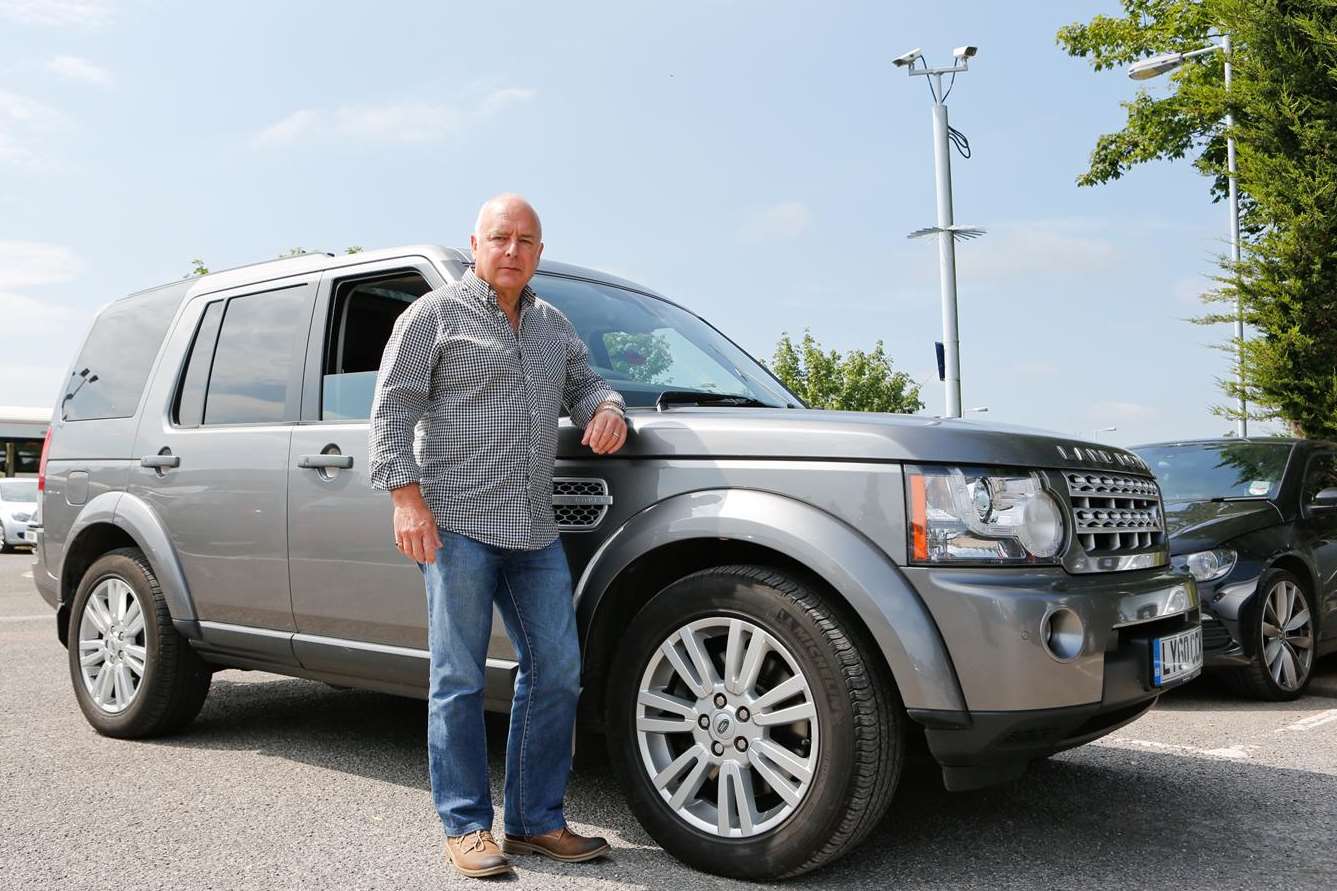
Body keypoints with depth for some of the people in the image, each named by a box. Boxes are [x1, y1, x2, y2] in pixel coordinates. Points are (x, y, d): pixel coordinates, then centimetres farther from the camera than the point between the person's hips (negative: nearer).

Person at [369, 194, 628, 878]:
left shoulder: (552, 325, 19)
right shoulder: (435, 314, 1)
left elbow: (584, 384, 25)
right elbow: (391, 410, -3)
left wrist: (607, 409, 0)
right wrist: (406, 497, -13)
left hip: (534, 531, 6)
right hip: (456, 521, -6)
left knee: (556, 670, 5)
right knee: (459, 679, 0)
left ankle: (535, 821, 17)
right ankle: (467, 827, 12)